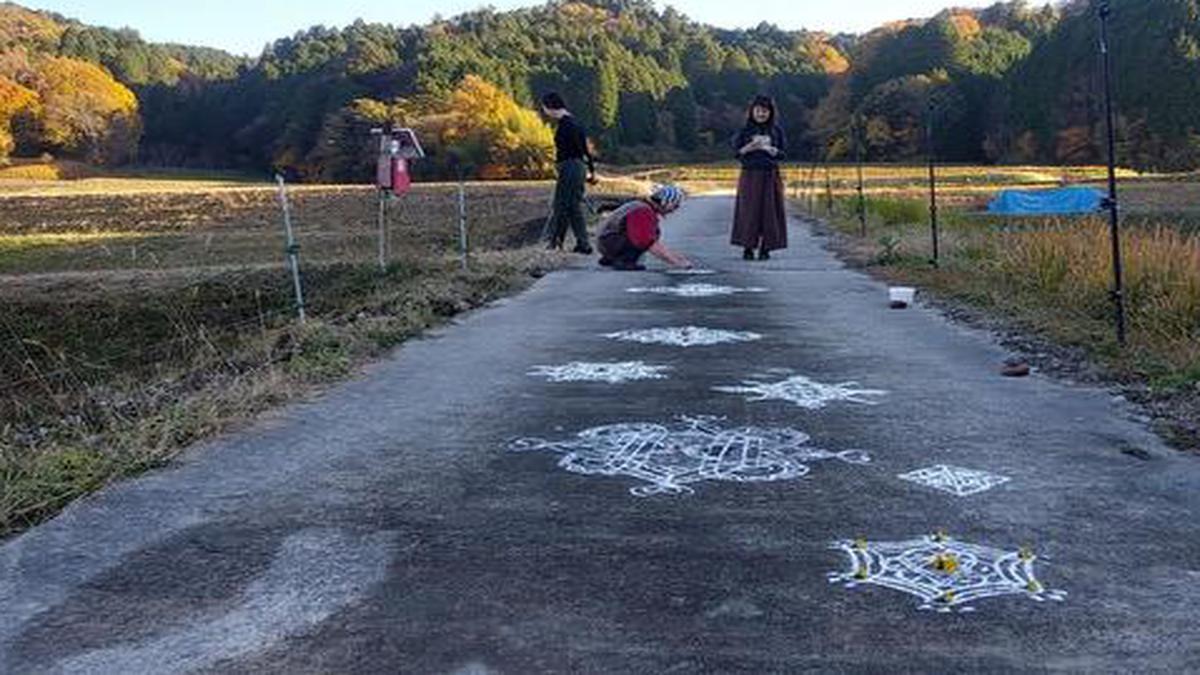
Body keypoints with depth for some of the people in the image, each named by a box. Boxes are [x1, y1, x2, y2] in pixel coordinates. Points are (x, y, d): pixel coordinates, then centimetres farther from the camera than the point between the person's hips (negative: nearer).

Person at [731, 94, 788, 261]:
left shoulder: (776, 130, 7)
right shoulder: (745, 130, 4)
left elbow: (782, 154, 6)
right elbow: (737, 151, 2)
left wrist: (771, 150, -13)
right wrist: (750, 147, -15)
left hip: (770, 175, 1)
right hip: (750, 175, -1)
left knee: (769, 211, 0)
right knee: (749, 211, -3)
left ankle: (765, 248, 5)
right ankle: (747, 247, 3)